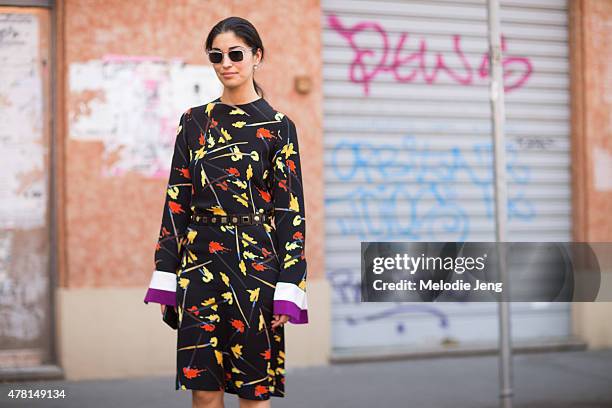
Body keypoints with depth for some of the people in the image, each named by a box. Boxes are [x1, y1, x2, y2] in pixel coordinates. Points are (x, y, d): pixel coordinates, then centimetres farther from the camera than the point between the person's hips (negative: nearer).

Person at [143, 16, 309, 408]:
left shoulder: (279, 126, 0)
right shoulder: (195, 121, 9)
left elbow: (290, 209, -4)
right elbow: (177, 198, 7)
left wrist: (287, 288, -11)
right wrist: (166, 275, 1)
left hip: (255, 261, -3)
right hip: (199, 261, 3)